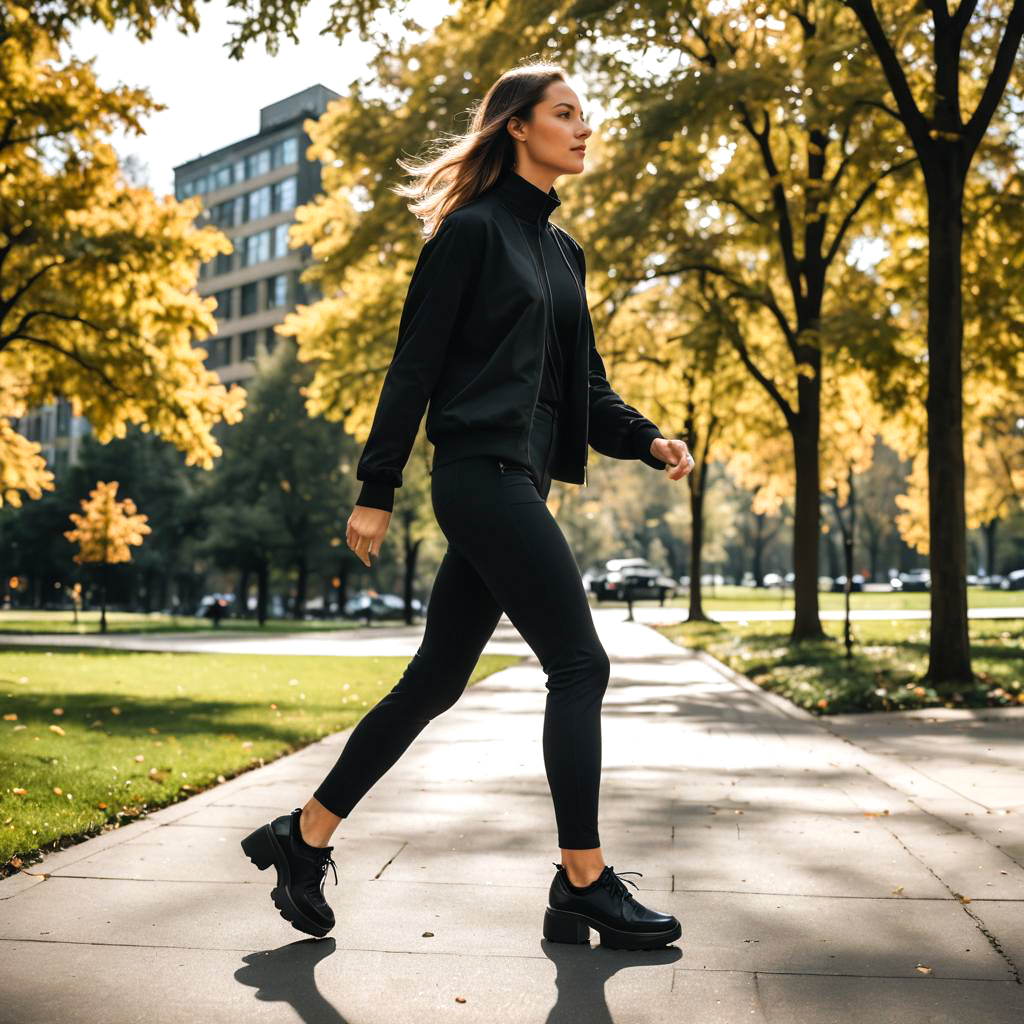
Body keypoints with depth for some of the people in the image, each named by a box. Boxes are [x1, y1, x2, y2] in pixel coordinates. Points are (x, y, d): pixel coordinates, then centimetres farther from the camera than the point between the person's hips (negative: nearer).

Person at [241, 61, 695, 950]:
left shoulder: (562, 250, 20)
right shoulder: (473, 228, -4)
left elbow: (584, 378, 20)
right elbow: (415, 364, -8)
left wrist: (648, 441, 4)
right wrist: (376, 491, -10)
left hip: (518, 481, 9)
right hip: (480, 469, -9)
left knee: (436, 679, 10)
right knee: (579, 665, -8)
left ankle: (304, 837, 21)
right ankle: (584, 886, 4)